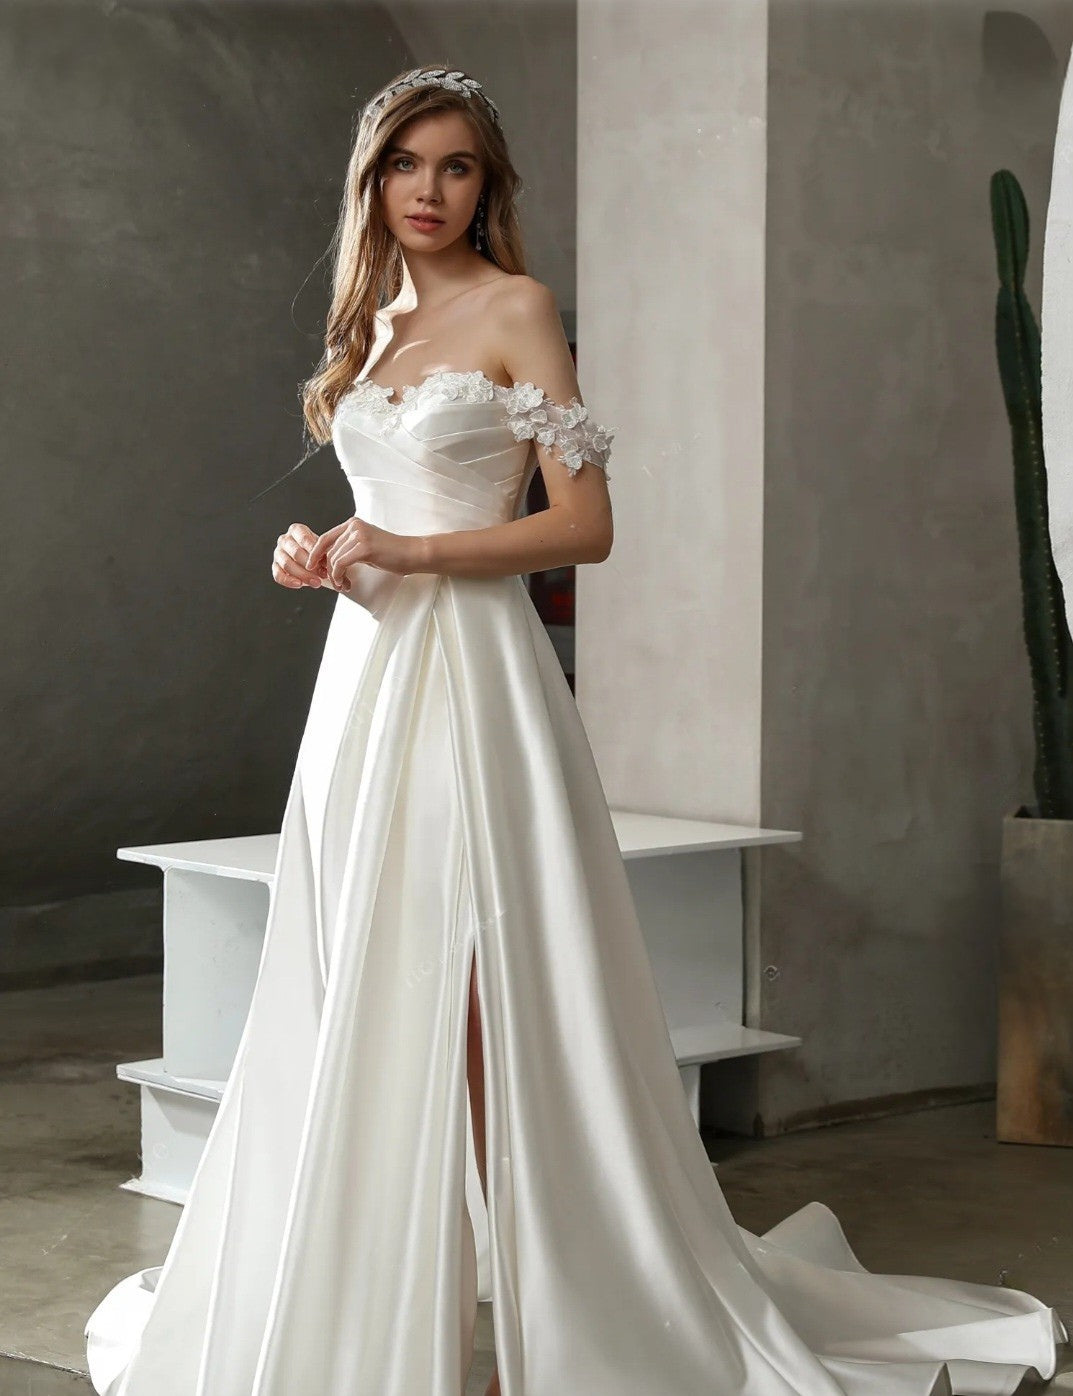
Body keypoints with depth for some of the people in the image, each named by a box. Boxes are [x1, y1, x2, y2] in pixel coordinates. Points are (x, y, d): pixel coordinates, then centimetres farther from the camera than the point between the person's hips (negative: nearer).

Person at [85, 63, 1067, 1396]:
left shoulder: (516, 308, -3)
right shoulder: (374, 322, 18)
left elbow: (586, 523, -9)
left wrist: (413, 554, -16)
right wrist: (328, 555, 4)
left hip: (470, 674, -7)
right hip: (363, 670, 7)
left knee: (476, 1001, -8)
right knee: (359, 997, 6)